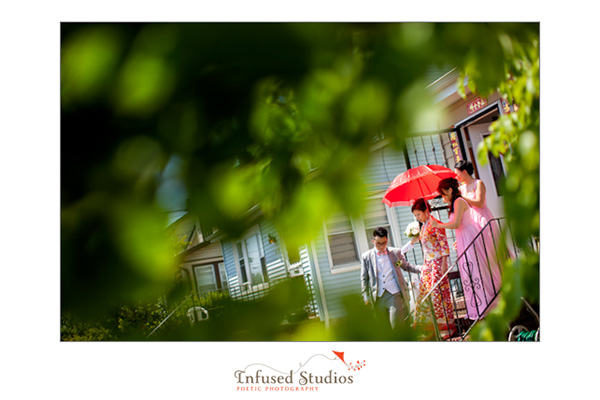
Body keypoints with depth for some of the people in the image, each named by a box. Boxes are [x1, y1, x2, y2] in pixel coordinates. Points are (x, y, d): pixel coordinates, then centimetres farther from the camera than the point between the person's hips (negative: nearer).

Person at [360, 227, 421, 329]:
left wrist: (421, 268, 3)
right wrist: (366, 296, 5)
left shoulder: (395, 252, 9)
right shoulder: (366, 256, 7)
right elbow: (364, 278, 10)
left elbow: (406, 266, 19)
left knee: (396, 326, -11)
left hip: (395, 294, -1)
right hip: (378, 297, 1)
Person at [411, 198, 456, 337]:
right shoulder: (423, 226, 15)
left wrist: (444, 263, -18)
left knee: (438, 293, -8)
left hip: (438, 262, -8)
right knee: (424, 293, 4)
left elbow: (444, 244, -13)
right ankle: (428, 326, 11)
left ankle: (449, 326, 1)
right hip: (428, 264, 8)